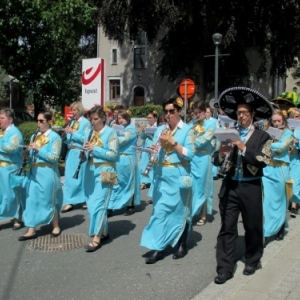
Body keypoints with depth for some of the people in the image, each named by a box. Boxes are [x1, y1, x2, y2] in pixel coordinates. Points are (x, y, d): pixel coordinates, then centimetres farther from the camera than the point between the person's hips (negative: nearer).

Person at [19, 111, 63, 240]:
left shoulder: (55, 137, -8)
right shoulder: (34, 136, 12)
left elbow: (54, 157, -16)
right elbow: (31, 156, 17)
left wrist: (38, 149, -21)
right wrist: (27, 154, -5)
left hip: (47, 173, -6)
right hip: (34, 172, 6)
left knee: (49, 200, 4)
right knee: (32, 200, 4)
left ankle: (56, 227, 22)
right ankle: (31, 230, 10)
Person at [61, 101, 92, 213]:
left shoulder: (86, 123, -6)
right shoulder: (71, 122, 12)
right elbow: (67, 140, 14)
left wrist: (73, 132, -18)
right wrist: (65, 136, -7)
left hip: (80, 154, -6)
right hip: (71, 153, 6)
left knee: (81, 178, 2)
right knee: (69, 177, 4)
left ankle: (86, 200, 17)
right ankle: (69, 202, 8)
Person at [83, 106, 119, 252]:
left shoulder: (111, 133, -7)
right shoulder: (90, 132, 12)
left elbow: (114, 154, -12)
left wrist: (95, 149, -19)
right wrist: (85, 149, -4)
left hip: (104, 171, -7)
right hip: (91, 170, 7)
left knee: (98, 204, -10)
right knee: (91, 204, 11)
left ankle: (96, 238, -7)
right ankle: (104, 232, 25)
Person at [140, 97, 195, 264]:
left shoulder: (187, 130, -5)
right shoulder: (160, 129, 9)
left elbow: (190, 154, -13)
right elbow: (156, 150, 11)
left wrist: (172, 142, -19)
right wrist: (154, 150, -12)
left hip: (179, 175, -4)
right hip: (161, 175, 4)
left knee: (179, 211, 8)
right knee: (159, 211, 1)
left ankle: (182, 245, 24)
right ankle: (158, 248, 6)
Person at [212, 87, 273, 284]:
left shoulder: (262, 137, -1)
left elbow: (263, 161, -15)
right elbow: (216, 161, 2)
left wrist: (244, 148, -22)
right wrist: (221, 153, -19)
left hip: (251, 187, -2)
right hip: (230, 186, 2)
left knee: (253, 227, 12)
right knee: (227, 228, 3)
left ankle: (253, 261, 33)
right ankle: (225, 268, 9)